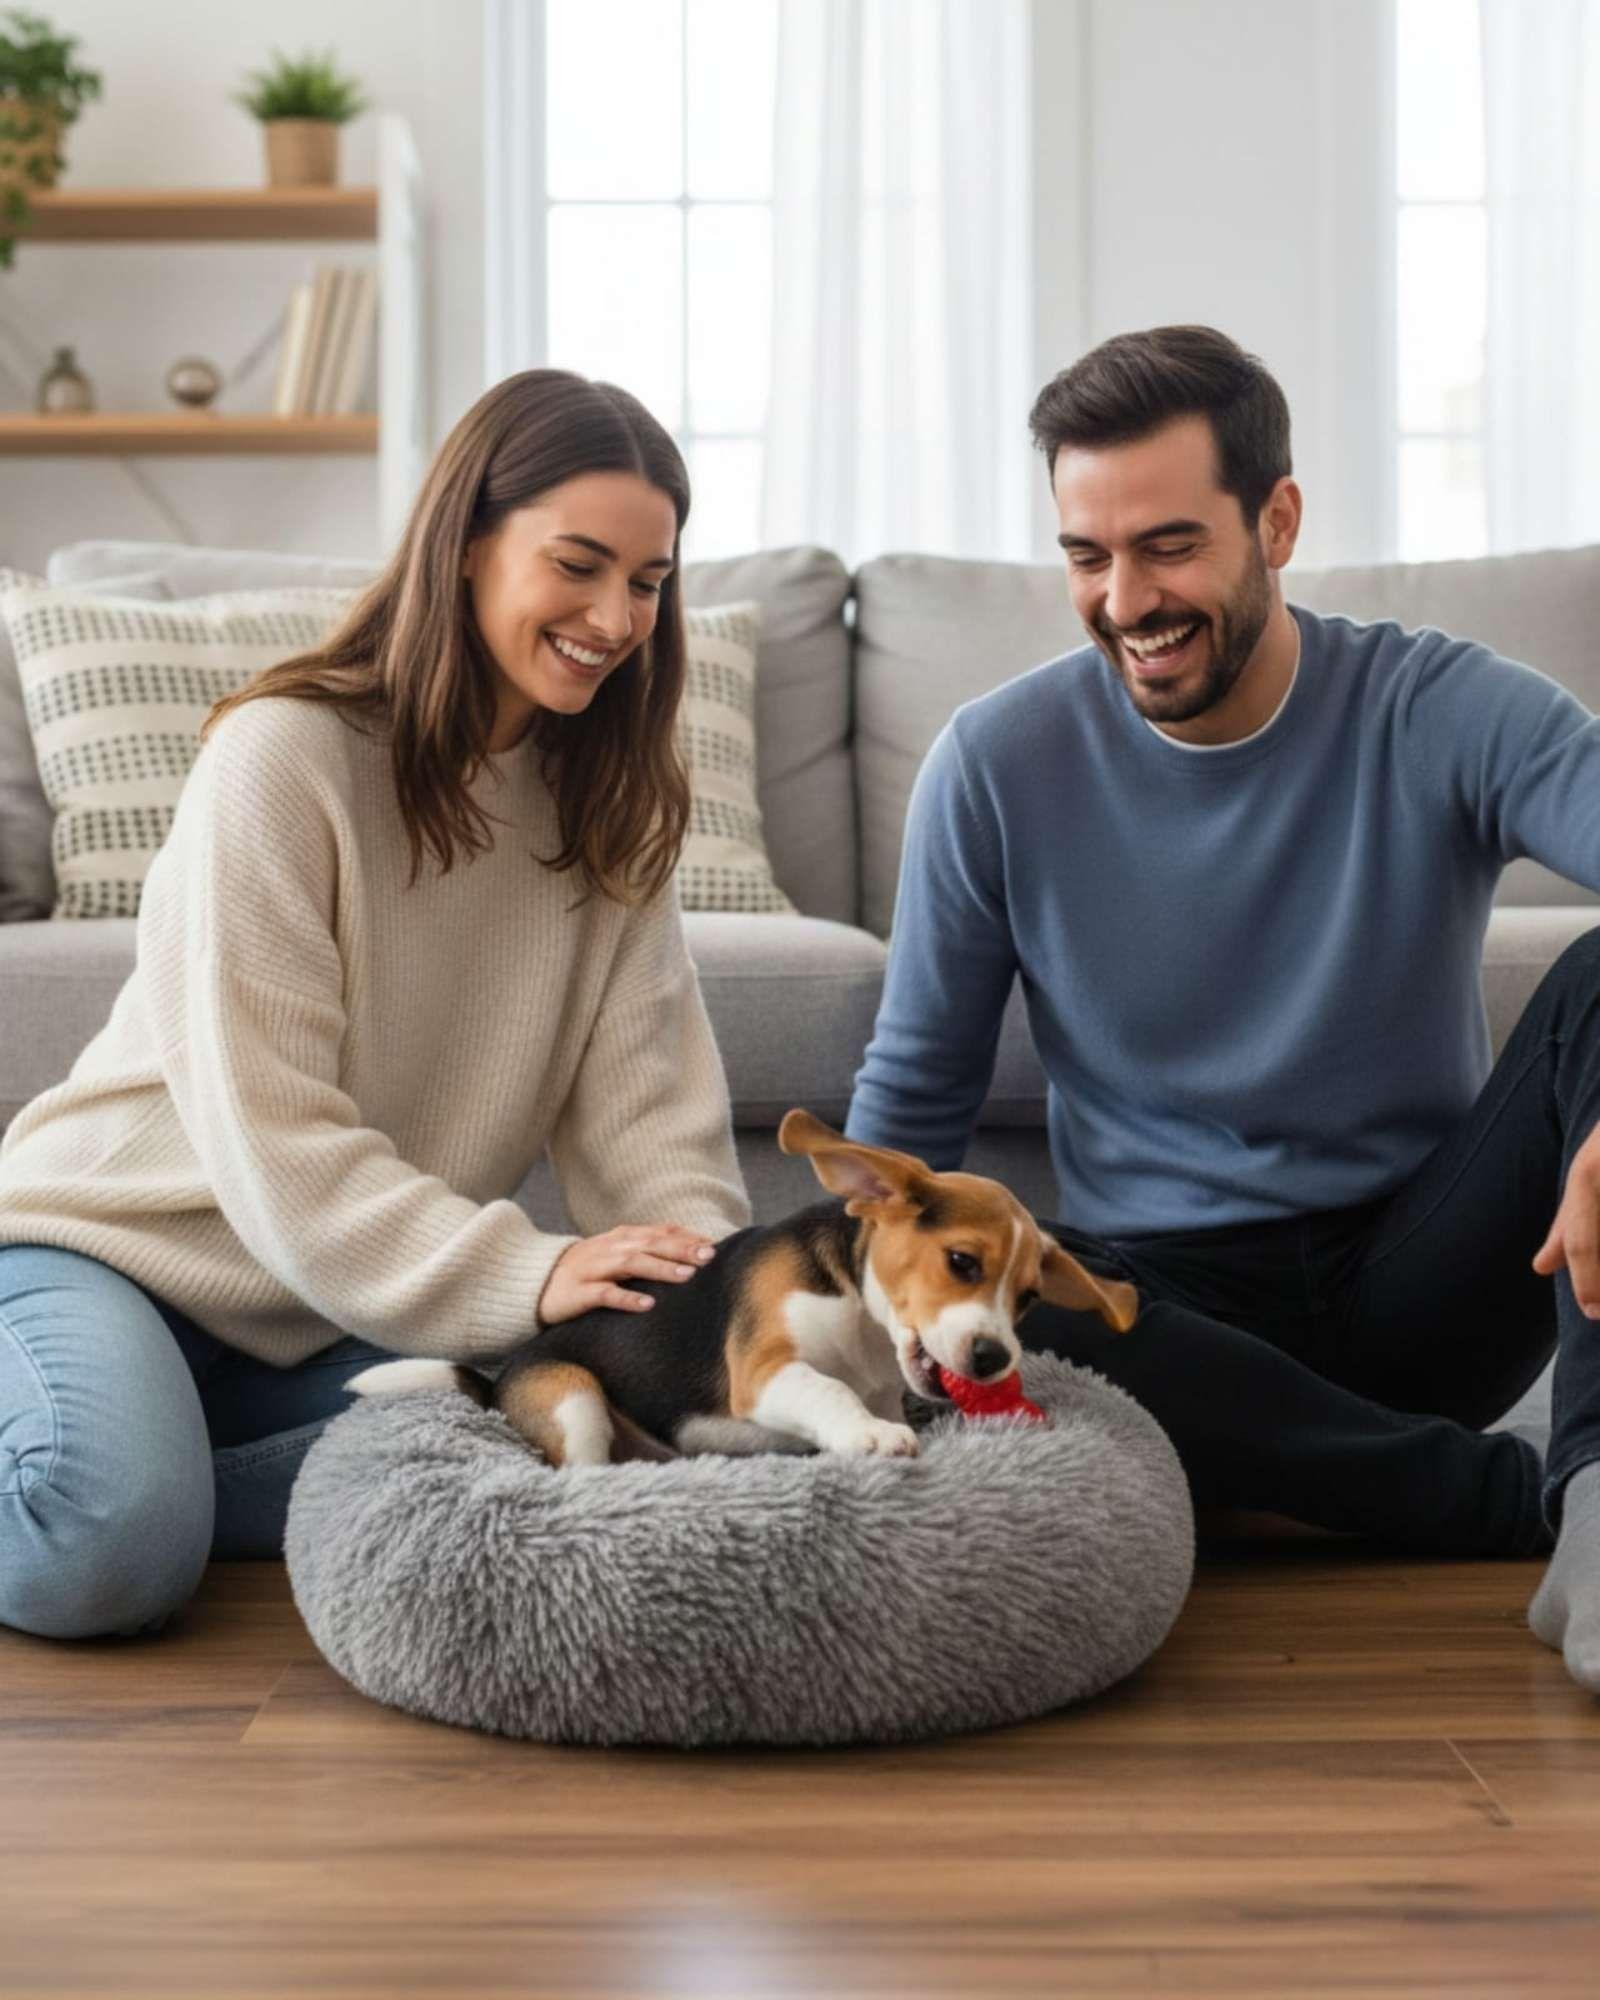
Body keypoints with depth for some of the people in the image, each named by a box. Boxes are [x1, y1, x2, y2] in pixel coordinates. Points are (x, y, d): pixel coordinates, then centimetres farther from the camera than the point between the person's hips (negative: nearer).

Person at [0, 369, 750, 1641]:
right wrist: (524, 1274, -34)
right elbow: (272, 1141, -23)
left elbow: (646, 1110, -7)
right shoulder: (284, 757, -17)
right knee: (109, 1557, -33)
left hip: (345, 1320, 5)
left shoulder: (608, 808, 2)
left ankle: (131, 1500, -10)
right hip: (117, 1241, -5)